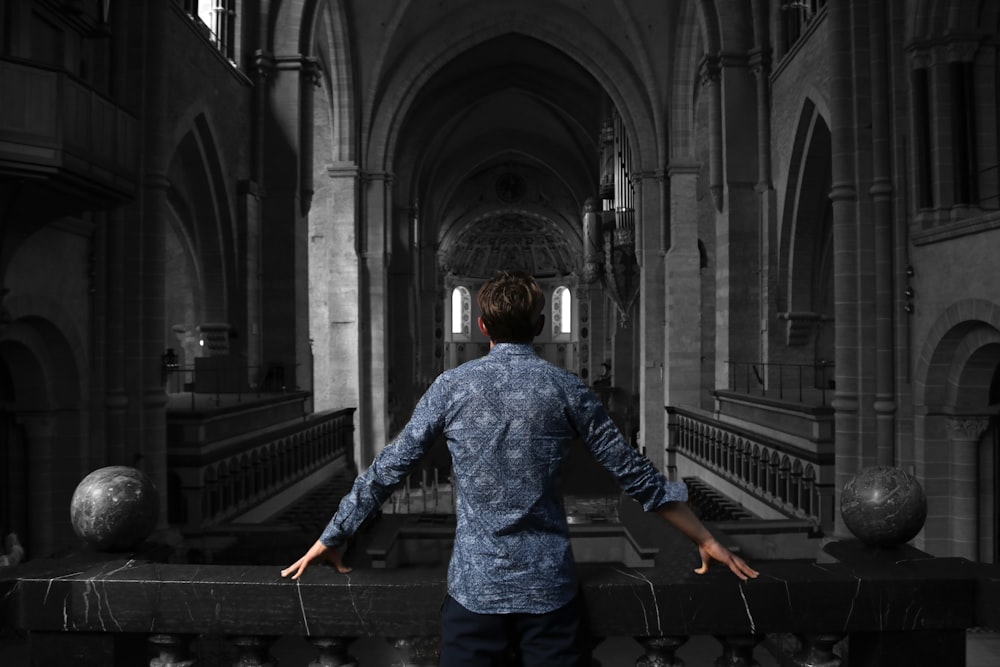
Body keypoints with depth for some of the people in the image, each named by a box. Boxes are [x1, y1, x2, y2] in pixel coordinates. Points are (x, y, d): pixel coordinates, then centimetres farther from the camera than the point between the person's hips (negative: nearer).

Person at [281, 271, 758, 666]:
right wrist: (705, 540, 12)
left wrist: (330, 539, 14)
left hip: (474, 585, 0)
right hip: (548, 585, 0)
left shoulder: (452, 386, -2)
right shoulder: (566, 389, -2)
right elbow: (634, 474, 2)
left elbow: (388, 469, 1)